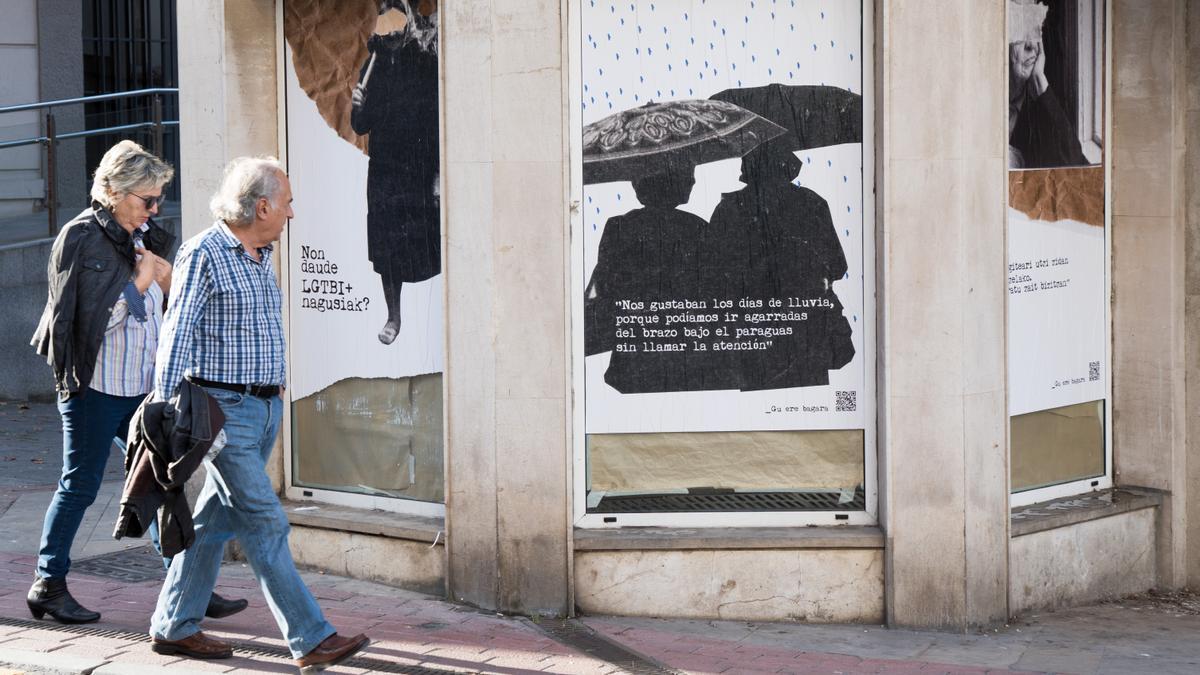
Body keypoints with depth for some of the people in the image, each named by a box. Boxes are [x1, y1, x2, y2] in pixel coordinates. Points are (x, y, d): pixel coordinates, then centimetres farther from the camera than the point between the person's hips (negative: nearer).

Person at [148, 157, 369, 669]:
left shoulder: (262, 256, 14)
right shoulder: (203, 254, -11)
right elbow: (176, 337, -13)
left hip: (266, 408, 8)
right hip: (226, 409, -8)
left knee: (217, 519, 12)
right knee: (265, 524, -8)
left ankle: (174, 626, 21)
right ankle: (310, 638, -7)